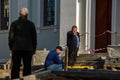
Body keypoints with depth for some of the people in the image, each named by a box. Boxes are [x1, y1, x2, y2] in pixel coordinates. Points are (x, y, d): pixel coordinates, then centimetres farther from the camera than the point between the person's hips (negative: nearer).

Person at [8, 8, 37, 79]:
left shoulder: (14, 23, -3)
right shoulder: (31, 24, -1)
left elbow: (11, 36, -1)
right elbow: (34, 37, 5)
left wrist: (11, 46, 12)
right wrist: (34, 48, 14)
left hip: (16, 48, 0)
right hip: (28, 49, 0)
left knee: (15, 66, 5)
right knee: (27, 67, 6)